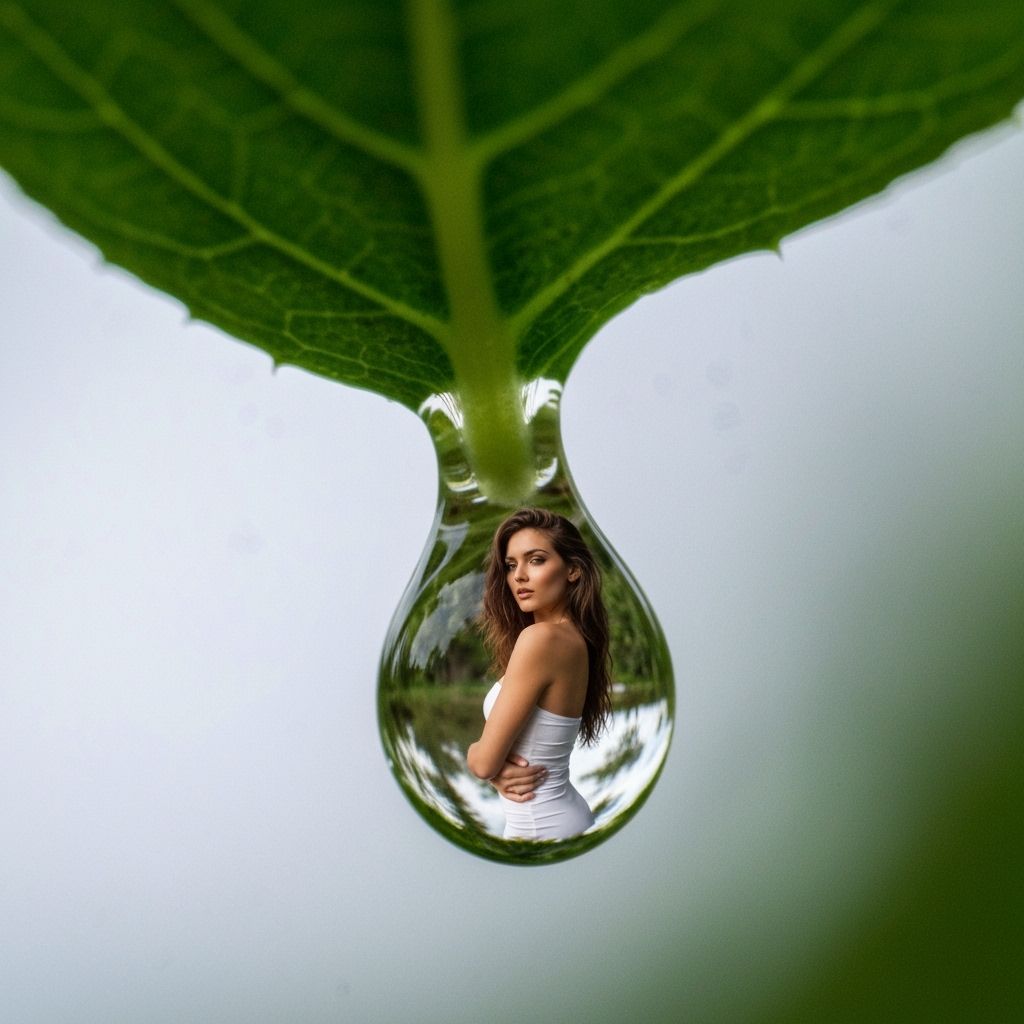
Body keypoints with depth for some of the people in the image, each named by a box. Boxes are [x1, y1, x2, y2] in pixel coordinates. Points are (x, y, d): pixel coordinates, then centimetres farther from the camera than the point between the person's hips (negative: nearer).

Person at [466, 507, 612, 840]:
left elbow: (484, 760, -19)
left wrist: (472, 752, 2)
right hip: (565, 815, 8)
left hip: (541, 826, -8)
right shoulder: (573, 637, 4)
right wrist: (500, 772, -11)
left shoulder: (541, 637, -23)